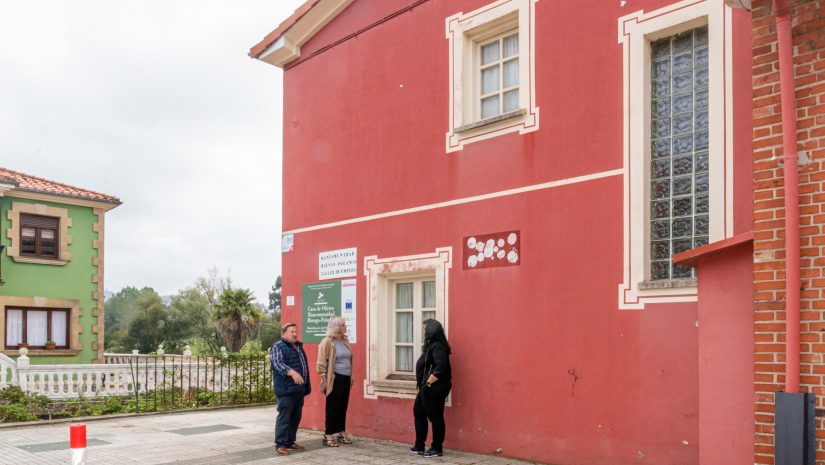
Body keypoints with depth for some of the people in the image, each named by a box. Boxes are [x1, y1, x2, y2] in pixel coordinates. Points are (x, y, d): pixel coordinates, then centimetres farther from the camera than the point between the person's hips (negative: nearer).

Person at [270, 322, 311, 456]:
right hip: (286, 389, -8)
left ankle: (290, 442, 22)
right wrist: (292, 372, -36)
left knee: (296, 417, 12)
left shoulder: (299, 346, 20)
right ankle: (280, 445, -4)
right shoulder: (278, 347, -5)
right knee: (284, 417, -8)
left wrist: (307, 387, 24)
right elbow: (278, 363, -21)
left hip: (299, 389, 8)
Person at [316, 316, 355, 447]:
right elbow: (321, 363, -12)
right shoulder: (327, 342, -10)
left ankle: (342, 433, 22)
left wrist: (351, 377, 18)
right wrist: (324, 379, -14)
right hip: (334, 379, -7)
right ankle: (328, 436, 6)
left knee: (343, 407, 11)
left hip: (346, 378, 7)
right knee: (332, 408, -1)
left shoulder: (345, 341, 11)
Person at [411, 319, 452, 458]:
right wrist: (425, 384, 13)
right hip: (426, 388, 11)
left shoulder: (437, 347, -19)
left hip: (434, 389, -11)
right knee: (418, 412, 17)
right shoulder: (431, 345, 12)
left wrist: (430, 381, -23)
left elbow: (441, 366, -30)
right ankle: (419, 446, 26)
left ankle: (437, 449, 11)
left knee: (435, 417, -1)